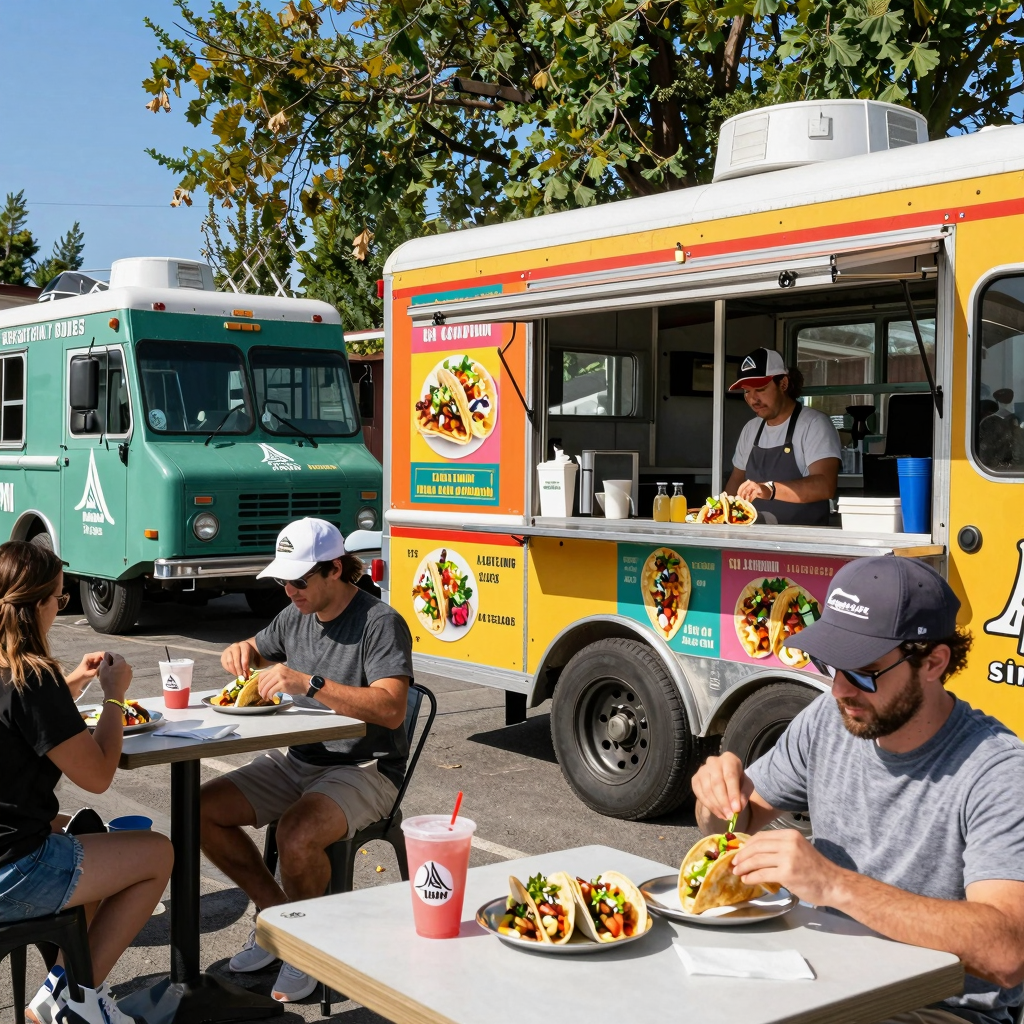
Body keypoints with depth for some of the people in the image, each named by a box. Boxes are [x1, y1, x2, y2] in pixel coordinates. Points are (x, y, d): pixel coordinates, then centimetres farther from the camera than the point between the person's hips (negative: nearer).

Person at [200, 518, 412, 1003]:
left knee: (297, 833, -34)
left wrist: (309, 684, -34)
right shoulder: (296, 616, 9)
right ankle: (275, 908, 10)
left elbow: (391, 708, -27)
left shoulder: (381, 623, -15)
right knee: (203, 809, -7)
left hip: (364, 770, -8)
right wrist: (240, 651, 2)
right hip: (296, 761, 8)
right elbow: (255, 652, 29)